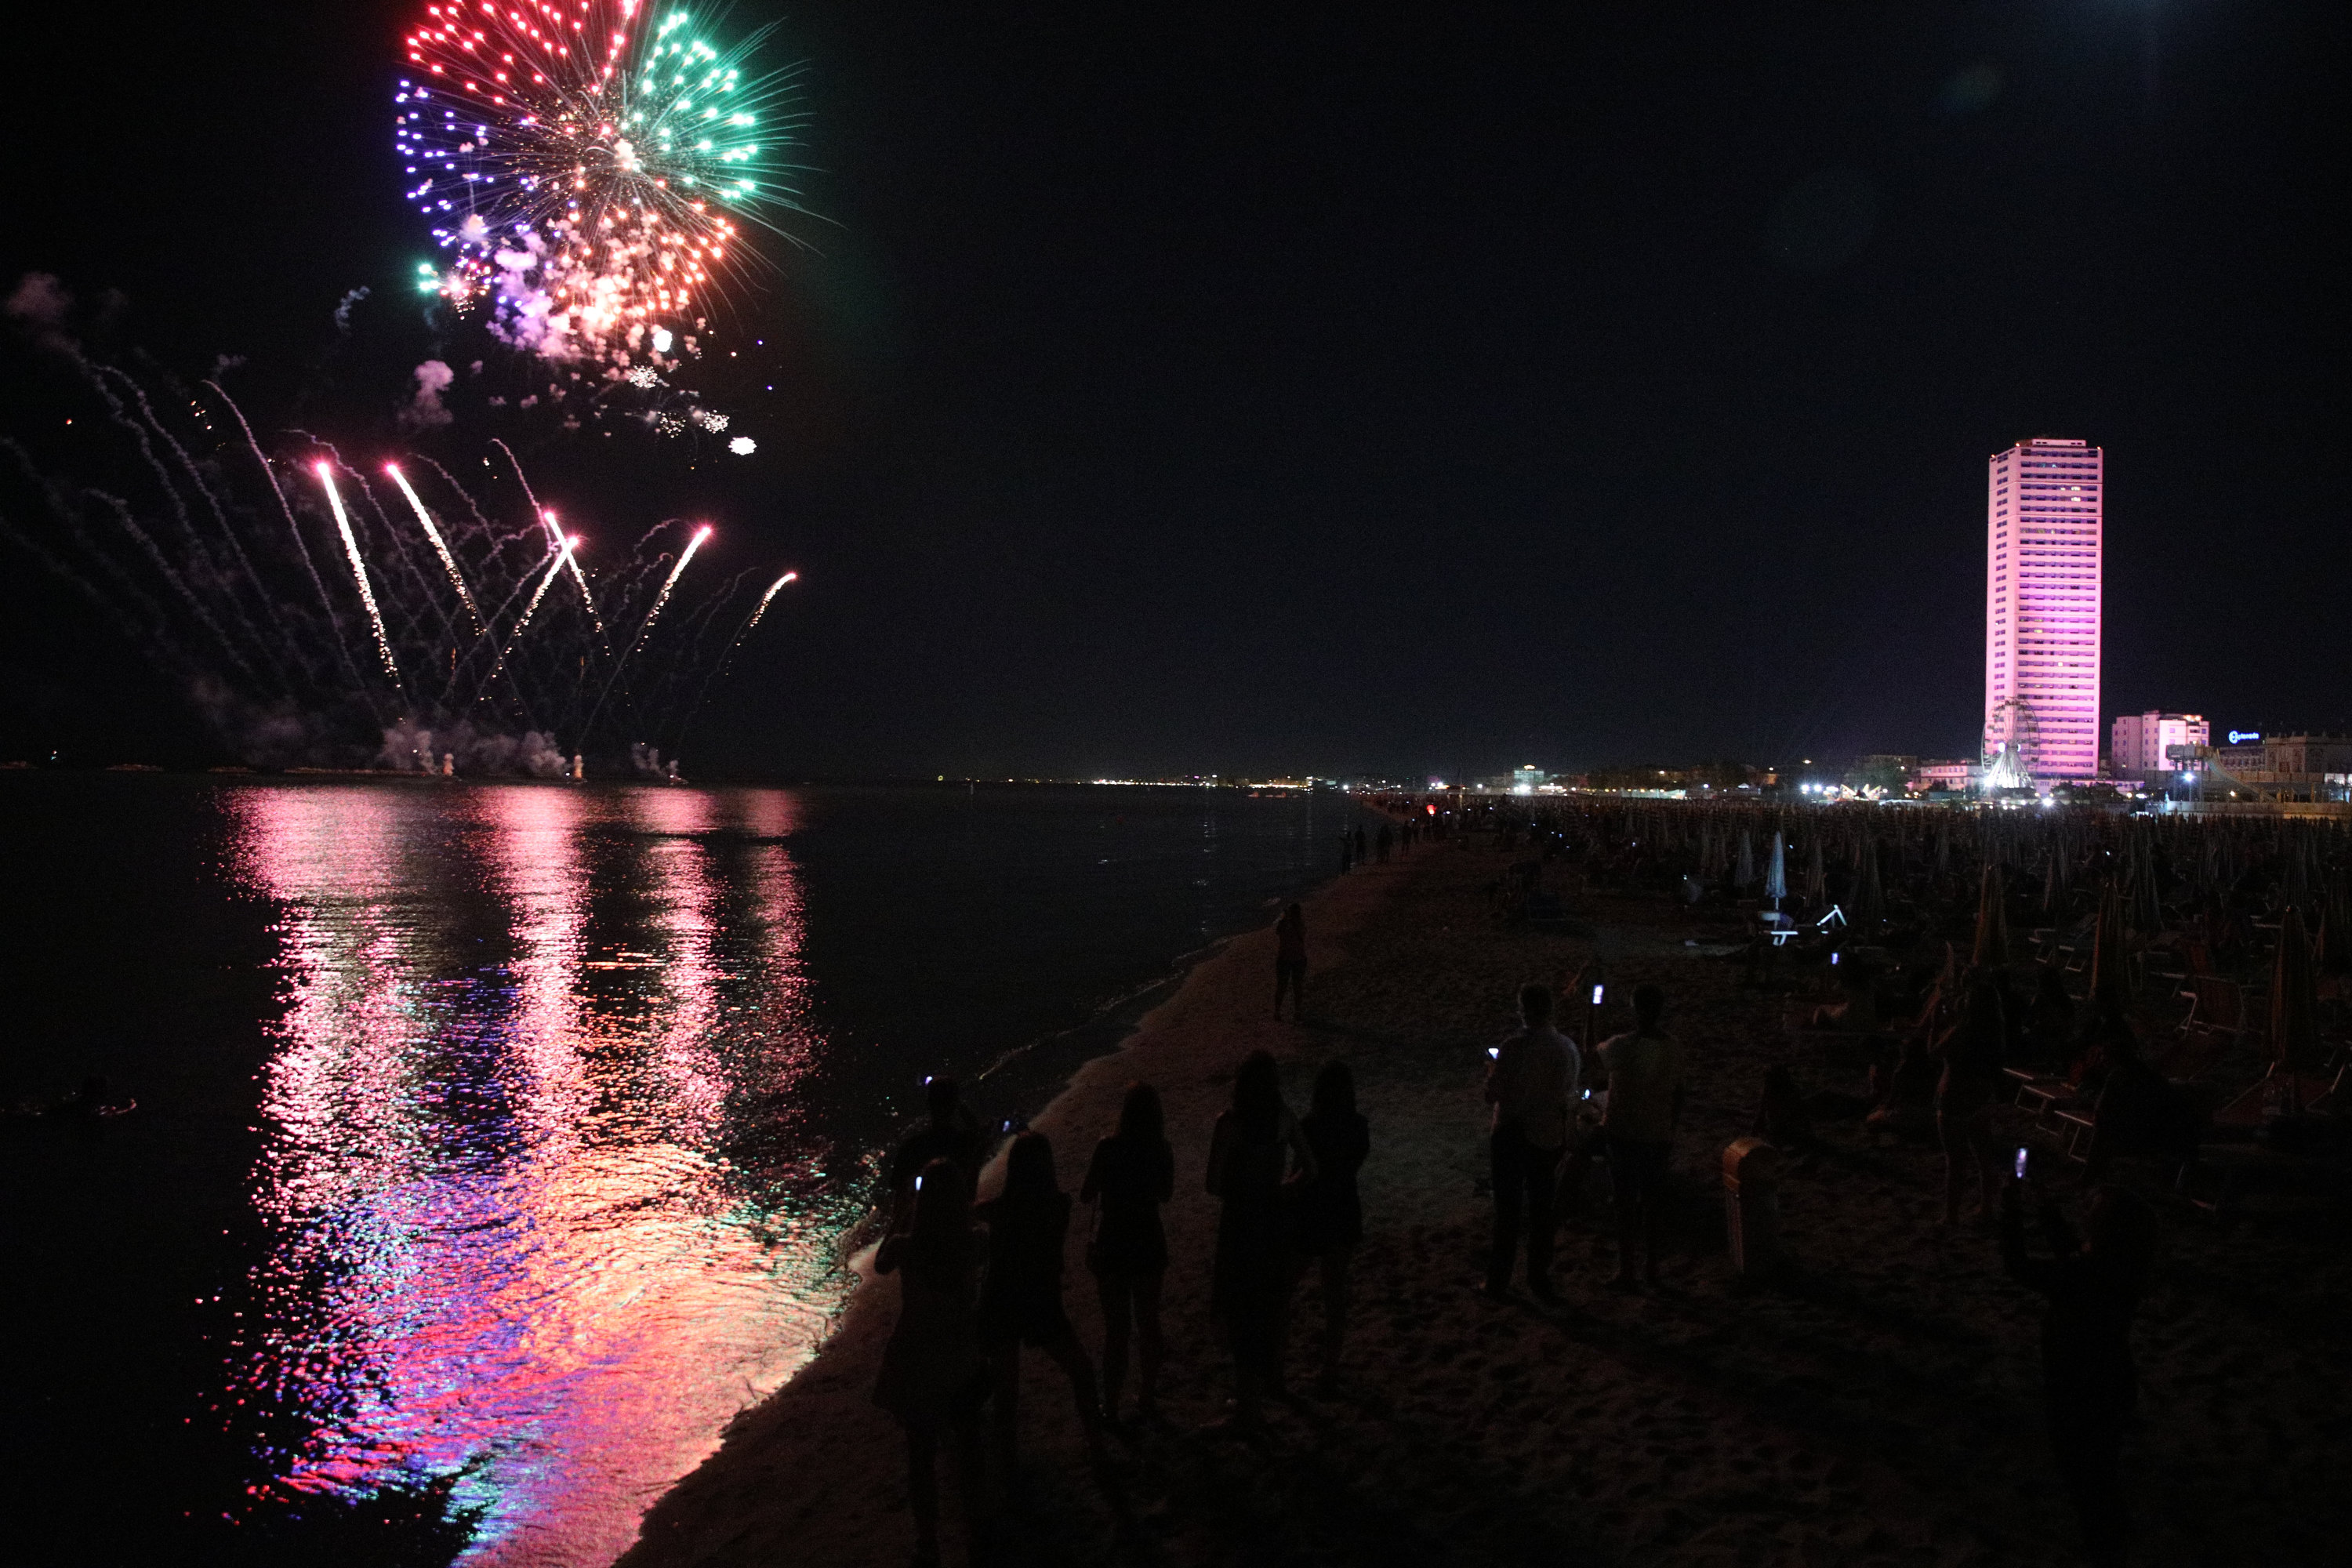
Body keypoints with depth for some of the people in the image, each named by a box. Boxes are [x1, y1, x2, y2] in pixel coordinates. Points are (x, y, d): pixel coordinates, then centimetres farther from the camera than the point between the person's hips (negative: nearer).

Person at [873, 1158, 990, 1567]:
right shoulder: (974, 1243, -18)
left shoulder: (905, 1247, -24)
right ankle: (973, 1517, 42)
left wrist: (901, 1224, -1)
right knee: (967, 1441, 24)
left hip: (915, 1361, -2)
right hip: (961, 1358, 2)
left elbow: (880, 1265, 0)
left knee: (921, 1450, 13)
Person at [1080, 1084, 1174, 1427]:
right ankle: (1148, 1397, 31)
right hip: (1149, 1246, 3)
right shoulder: (1161, 1151, -9)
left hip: (1111, 1248, -3)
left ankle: (1111, 1406, 17)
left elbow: (1086, 1196, -10)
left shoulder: (1109, 1148, -19)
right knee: (1148, 1322, 18)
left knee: (1115, 1326, 9)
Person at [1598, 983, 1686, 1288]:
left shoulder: (1622, 1046, -18)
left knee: (1625, 1201, 4)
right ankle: (1652, 1266, 22)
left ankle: (1626, 1270, 8)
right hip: (1658, 1135, 4)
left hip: (1623, 1134, -4)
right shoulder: (1674, 1047, -2)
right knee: (1653, 1200, 14)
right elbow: (1677, 1094, 6)